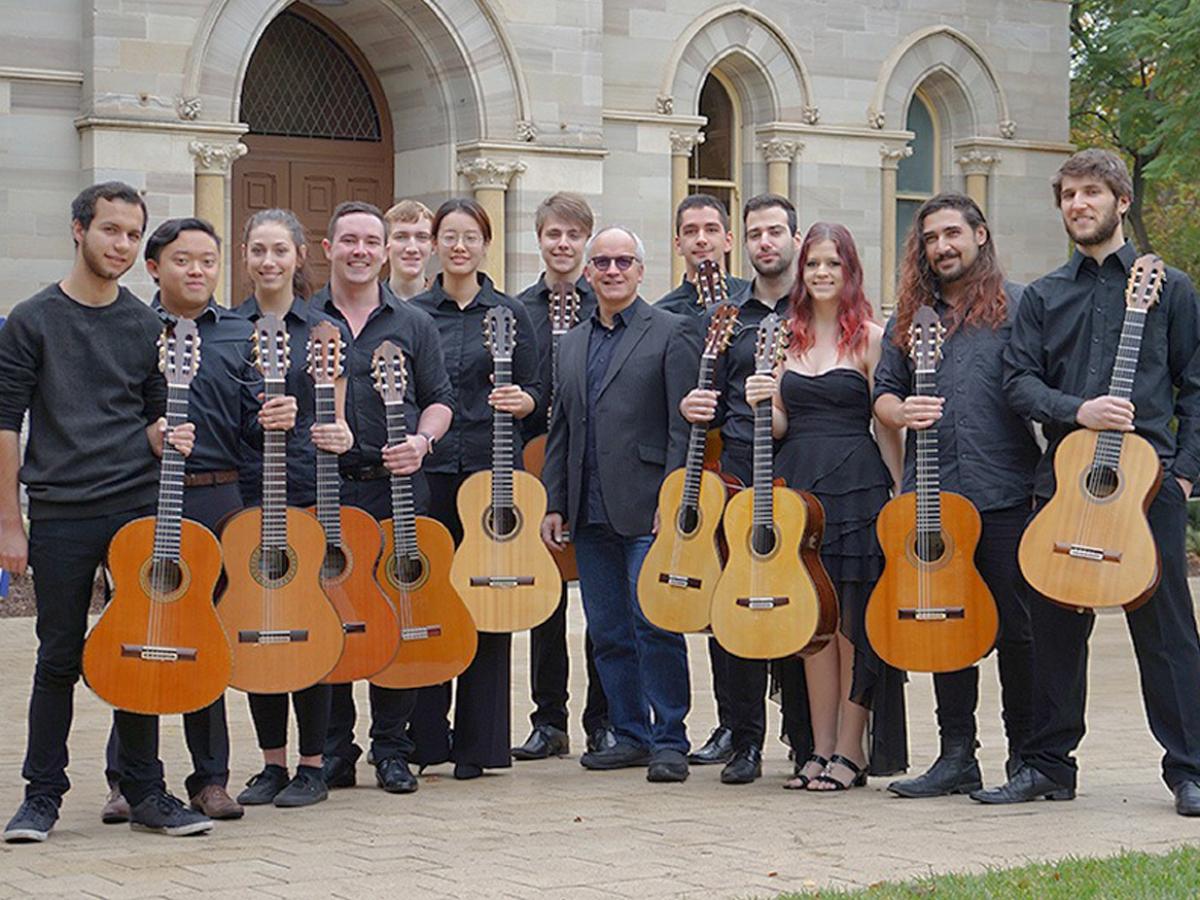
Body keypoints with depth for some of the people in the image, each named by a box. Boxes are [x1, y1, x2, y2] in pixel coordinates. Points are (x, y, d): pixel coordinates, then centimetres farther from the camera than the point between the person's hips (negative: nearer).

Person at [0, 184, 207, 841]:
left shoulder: (147, 327, 11)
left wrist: (166, 436, -6)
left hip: (138, 508, 3)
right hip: (60, 516, -3)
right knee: (60, 658, 3)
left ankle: (145, 792, 15)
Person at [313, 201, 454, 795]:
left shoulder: (413, 325, 12)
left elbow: (439, 400, 12)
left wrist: (422, 440, -7)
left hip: (396, 485, 1)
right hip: (322, 487, 0)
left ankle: (392, 749, 11)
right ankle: (334, 750, 10)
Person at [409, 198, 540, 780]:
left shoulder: (511, 313, 7)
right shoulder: (412, 314, 10)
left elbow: (533, 393, 6)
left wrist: (520, 399, -15)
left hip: (493, 469, -1)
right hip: (428, 467, 1)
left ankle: (478, 742, 8)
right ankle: (425, 736, 7)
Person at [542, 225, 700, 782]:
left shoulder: (670, 333, -1)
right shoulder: (573, 343, 17)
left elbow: (683, 427, -7)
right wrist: (555, 504, 12)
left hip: (646, 510, -6)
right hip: (590, 515, 6)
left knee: (654, 625, -7)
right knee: (608, 632, 9)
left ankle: (669, 740, 0)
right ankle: (630, 735, 18)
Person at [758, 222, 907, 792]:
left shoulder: (869, 338, -1)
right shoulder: (786, 339, 13)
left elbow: (886, 425, -2)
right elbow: (781, 427, 15)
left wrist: (903, 495, -7)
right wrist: (762, 405, -7)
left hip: (856, 485, -5)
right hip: (797, 484, 5)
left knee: (852, 622, -2)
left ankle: (850, 751, 5)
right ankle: (820, 749, 11)